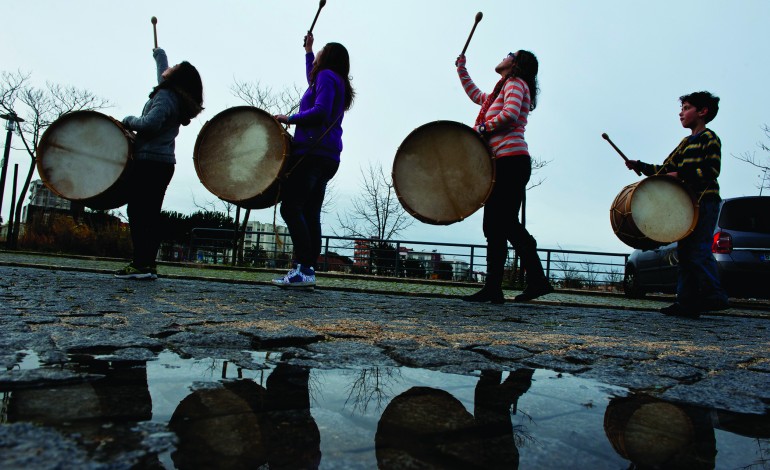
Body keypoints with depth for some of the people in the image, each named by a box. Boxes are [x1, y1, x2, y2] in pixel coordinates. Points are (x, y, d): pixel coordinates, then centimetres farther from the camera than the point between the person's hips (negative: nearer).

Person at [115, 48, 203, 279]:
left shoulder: (165, 97, -12)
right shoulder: (174, 94, 15)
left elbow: (150, 124, -24)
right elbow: (163, 73, 35)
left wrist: (128, 121, -5)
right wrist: (159, 54, 52)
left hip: (148, 162, -9)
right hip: (164, 163, 9)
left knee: (138, 212, -11)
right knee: (151, 215, 7)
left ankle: (140, 264, -16)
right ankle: (149, 265, 8)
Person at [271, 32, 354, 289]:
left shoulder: (326, 76, 0)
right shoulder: (338, 82, 27)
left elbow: (320, 111, -17)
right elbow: (312, 82, 49)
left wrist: (290, 118, -8)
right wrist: (308, 51, 54)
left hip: (312, 152, -10)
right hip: (328, 157, 10)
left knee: (291, 207, -15)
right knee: (310, 214, 4)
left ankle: (302, 269, -22)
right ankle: (309, 269, 1)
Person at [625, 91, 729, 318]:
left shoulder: (709, 138, -1)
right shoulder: (686, 143, 24)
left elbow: (711, 171, -13)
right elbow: (665, 169, 20)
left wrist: (680, 175, -19)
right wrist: (639, 166, 11)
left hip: (704, 202, -8)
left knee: (698, 250, -16)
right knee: (685, 251, 3)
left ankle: (714, 296, -9)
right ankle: (687, 302, 4)